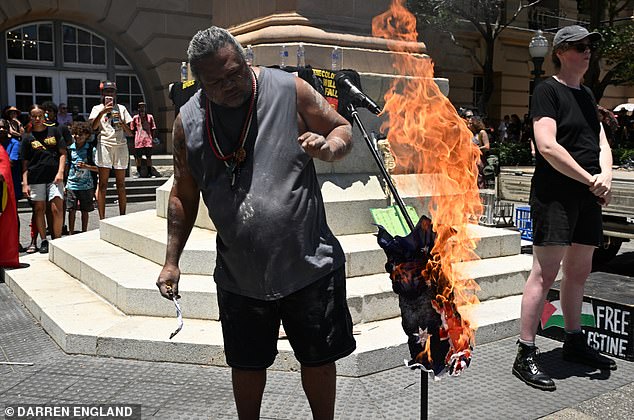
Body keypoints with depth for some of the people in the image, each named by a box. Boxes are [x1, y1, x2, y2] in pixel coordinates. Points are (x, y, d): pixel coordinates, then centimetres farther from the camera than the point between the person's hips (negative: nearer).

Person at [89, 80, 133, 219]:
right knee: (103, 184, -5)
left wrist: (121, 121, -5)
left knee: (121, 184, 3)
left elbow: (130, 133, 12)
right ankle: (102, 219, -4)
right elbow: (93, 127, -8)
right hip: (104, 145, -2)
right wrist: (102, 112, -19)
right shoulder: (97, 108, 12)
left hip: (121, 145, 2)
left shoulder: (121, 108, 16)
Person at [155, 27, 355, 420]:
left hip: (309, 265, -2)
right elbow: (183, 195, 9)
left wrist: (328, 147, -20)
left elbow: (343, 130, 4)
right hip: (239, 275, 2)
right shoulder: (188, 122, 0)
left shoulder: (289, 89, -6)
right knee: (247, 364, 17)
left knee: (319, 359, 12)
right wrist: (172, 261, 7)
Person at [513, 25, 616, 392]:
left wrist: (606, 177, -4)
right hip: (555, 194, -8)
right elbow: (547, 146, -17)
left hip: (588, 196, 8)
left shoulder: (587, 95, 20)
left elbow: (602, 144, 17)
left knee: (579, 272, 15)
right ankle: (526, 356, -5)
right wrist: (591, 179, -13)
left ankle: (575, 342, 29)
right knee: (545, 273, -10)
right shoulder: (548, 90, -5)